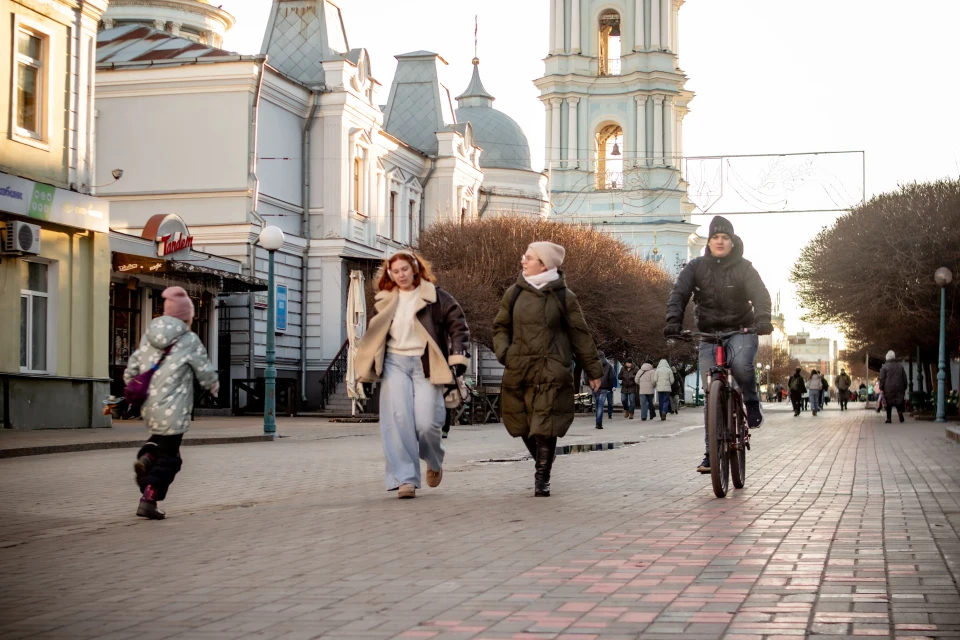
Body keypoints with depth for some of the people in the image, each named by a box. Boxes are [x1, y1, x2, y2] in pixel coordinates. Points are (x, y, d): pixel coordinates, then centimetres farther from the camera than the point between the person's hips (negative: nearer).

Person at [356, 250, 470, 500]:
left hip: (425, 364, -3)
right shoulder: (385, 300, 13)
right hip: (395, 363, 3)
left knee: (426, 423, -10)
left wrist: (458, 358, -7)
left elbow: (458, 325, 2)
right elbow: (373, 334, 23)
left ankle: (434, 463, 22)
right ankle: (405, 479, -8)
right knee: (398, 420, -12)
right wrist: (365, 367, 19)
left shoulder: (435, 296, 2)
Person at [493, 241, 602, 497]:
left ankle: (542, 478, 0)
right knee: (522, 424, 8)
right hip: (518, 370, 3)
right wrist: (503, 351, -1)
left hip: (551, 372, -3)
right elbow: (500, 326, 19)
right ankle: (542, 465, 31)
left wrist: (593, 371, 8)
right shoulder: (514, 293, 8)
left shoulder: (563, 297, 0)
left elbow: (580, 336, 6)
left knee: (545, 426, -9)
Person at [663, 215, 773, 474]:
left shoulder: (743, 267, -2)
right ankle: (711, 454, 2)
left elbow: (760, 294, -16)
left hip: (741, 330, -2)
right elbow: (679, 294, -10)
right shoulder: (696, 267, 2)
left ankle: (751, 402, -3)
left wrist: (762, 319, -37)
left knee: (740, 364, -35)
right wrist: (674, 321, -29)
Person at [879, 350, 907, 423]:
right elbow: (904, 378, 14)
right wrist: (904, 388, 19)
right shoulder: (900, 366, 12)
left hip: (888, 388, -2)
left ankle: (889, 418, 1)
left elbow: (882, 378, -3)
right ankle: (900, 411, -23)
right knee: (899, 401, 6)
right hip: (899, 388, 2)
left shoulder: (884, 367, 0)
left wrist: (881, 388, 0)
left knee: (889, 404, 2)